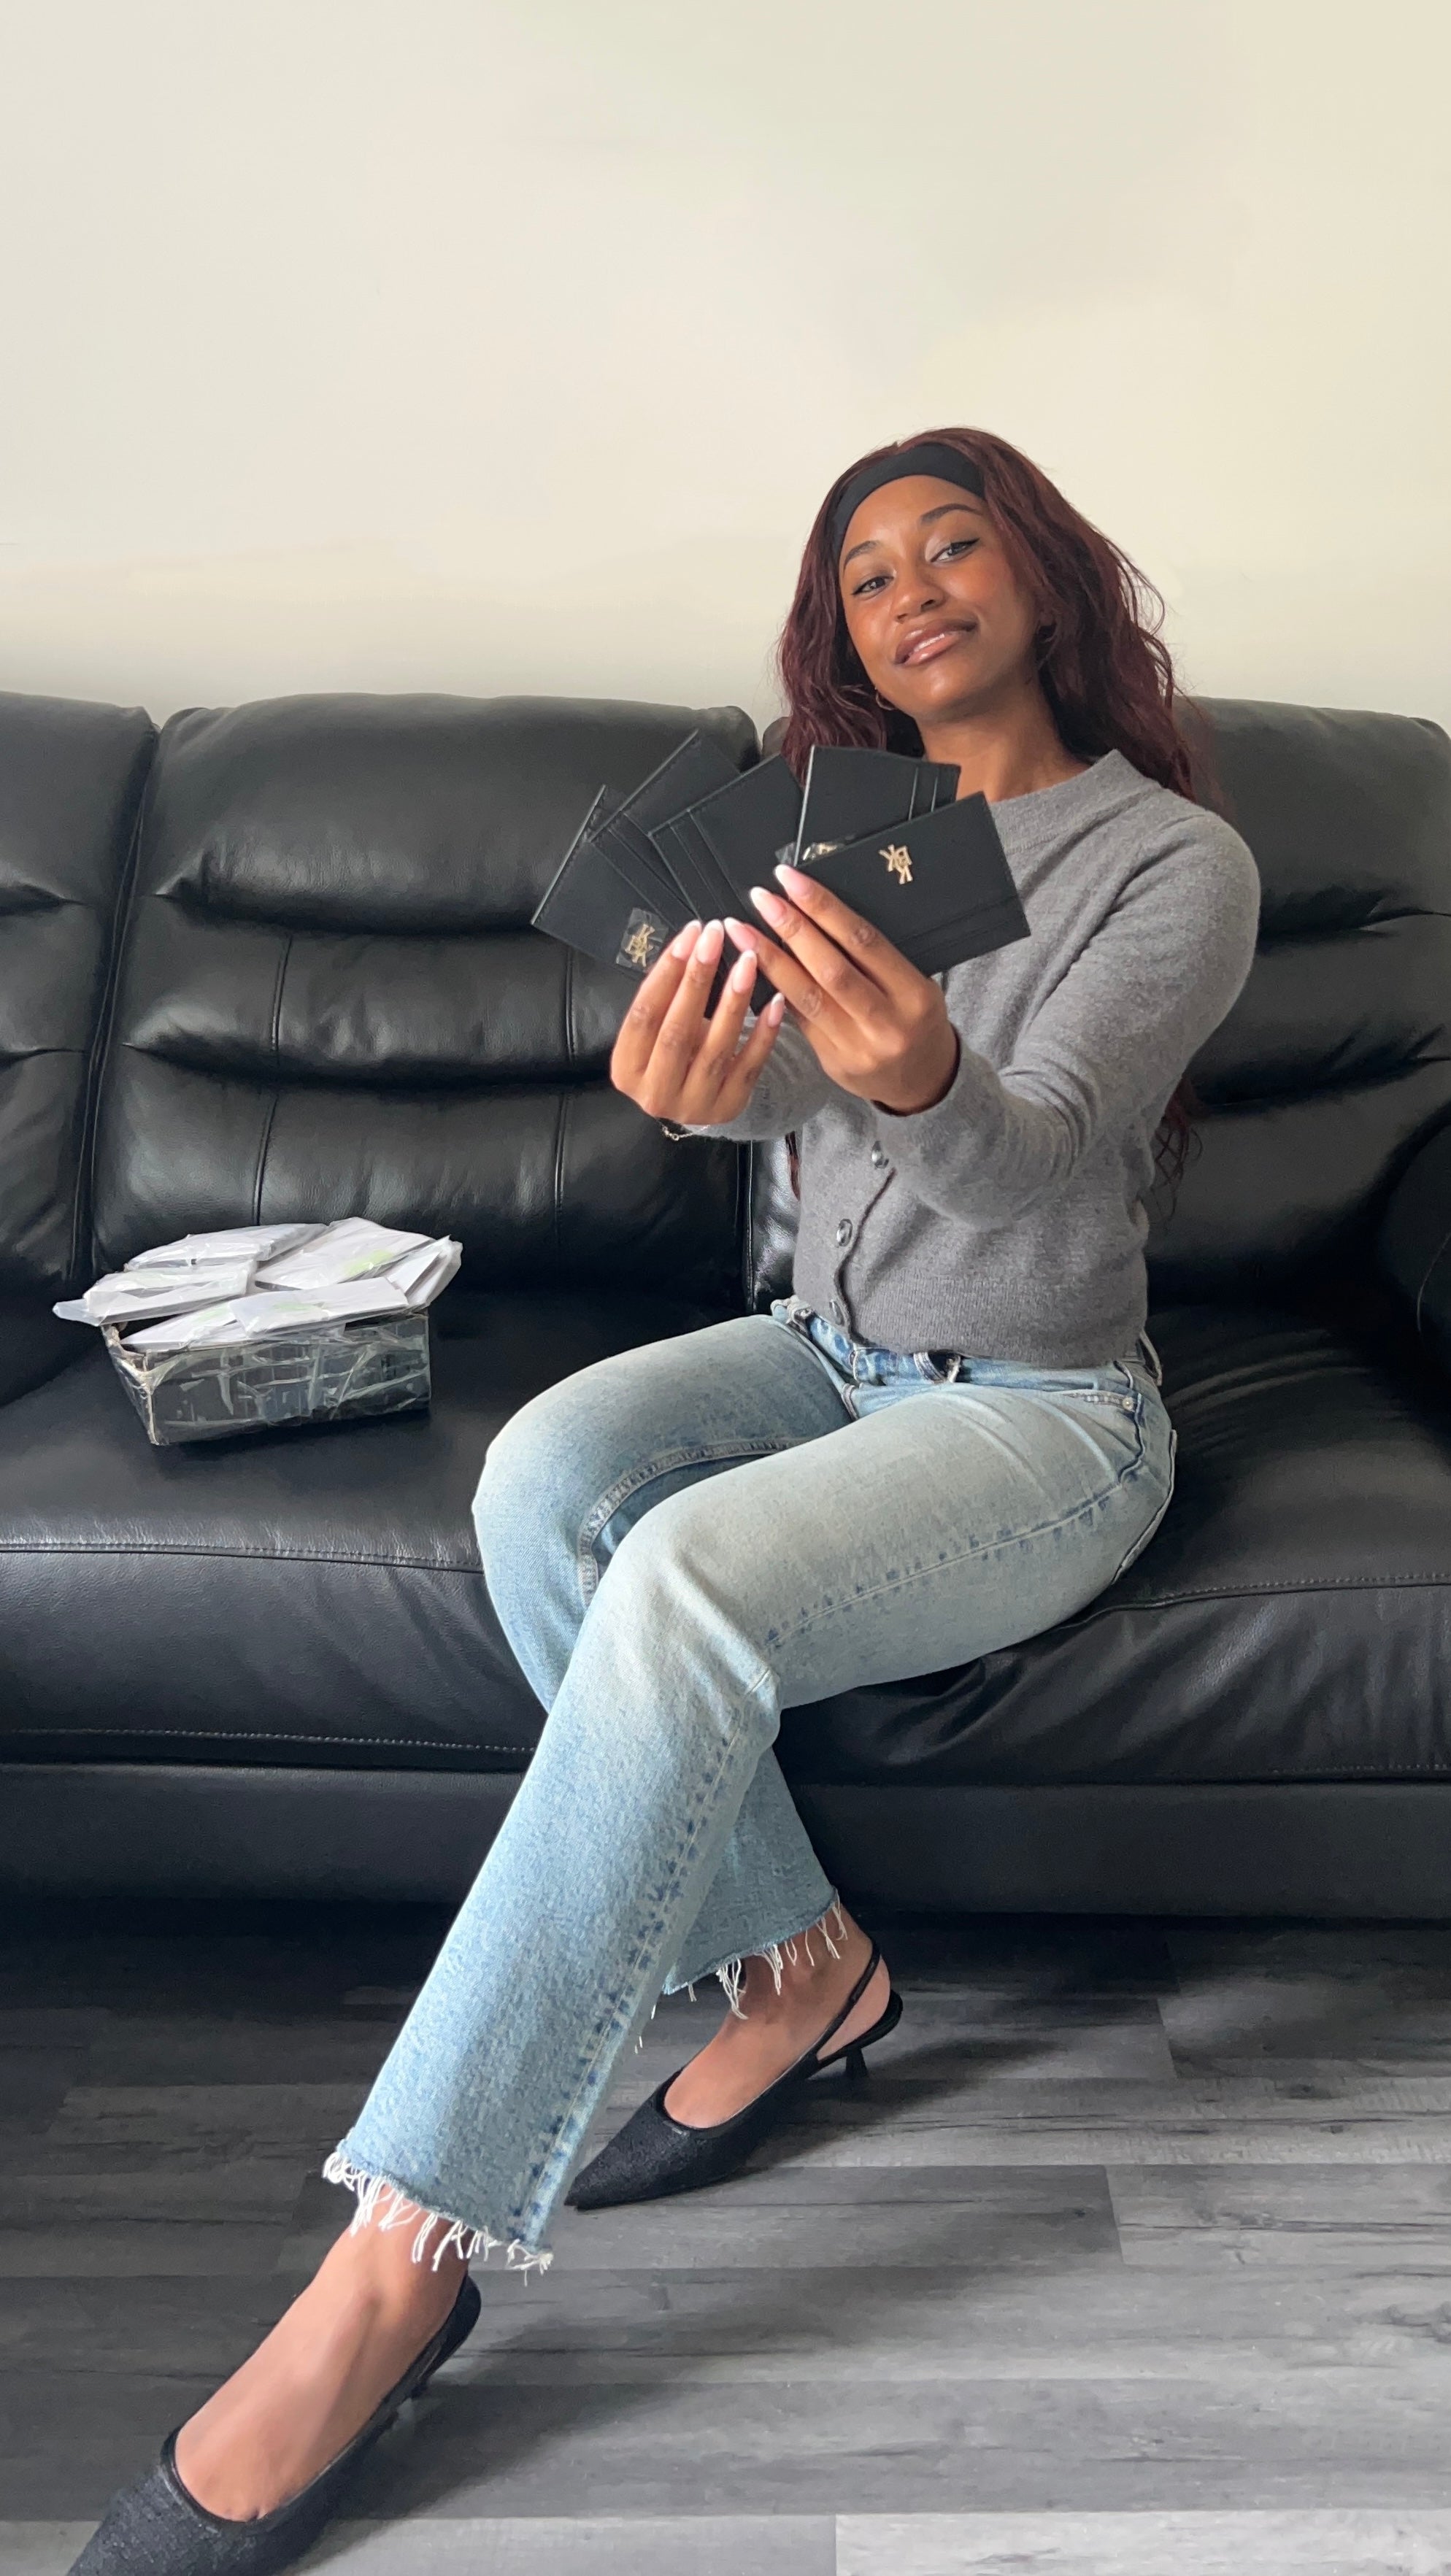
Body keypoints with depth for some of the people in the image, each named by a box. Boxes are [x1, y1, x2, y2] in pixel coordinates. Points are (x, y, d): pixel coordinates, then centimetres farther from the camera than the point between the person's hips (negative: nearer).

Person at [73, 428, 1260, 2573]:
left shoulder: (1180, 863, -7)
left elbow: (1030, 1172, -23)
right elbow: (772, 1073, -11)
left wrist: (927, 1085, -48)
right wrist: (706, 1075, -37)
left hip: (1048, 1416, -5)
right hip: (833, 1353, 6)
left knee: (689, 1580, -33)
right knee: (546, 1473, -26)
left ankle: (400, 2263, -27)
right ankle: (799, 1968, -8)